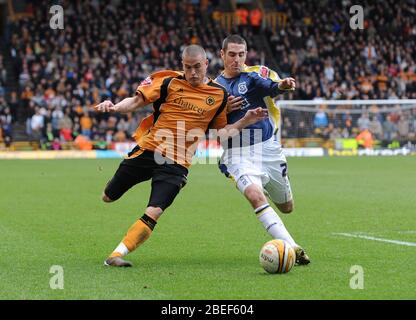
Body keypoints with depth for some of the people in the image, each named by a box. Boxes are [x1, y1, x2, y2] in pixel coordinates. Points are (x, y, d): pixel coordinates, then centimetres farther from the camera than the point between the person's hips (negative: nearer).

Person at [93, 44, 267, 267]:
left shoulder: (219, 95, 5)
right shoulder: (169, 82, -1)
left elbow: (221, 131, 12)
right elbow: (137, 101, -2)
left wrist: (246, 121, -2)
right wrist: (114, 107, -20)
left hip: (177, 163, 0)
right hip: (147, 150, 0)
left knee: (154, 213, -19)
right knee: (108, 198, 11)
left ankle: (117, 255, -12)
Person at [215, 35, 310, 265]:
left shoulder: (258, 73, -1)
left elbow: (273, 86, -25)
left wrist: (281, 86, -49)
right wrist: (224, 110, -8)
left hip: (268, 149, 1)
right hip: (238, 155, -1)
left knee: (286, 207, 13)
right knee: (255, 196, -29)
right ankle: (292, 248, -32)